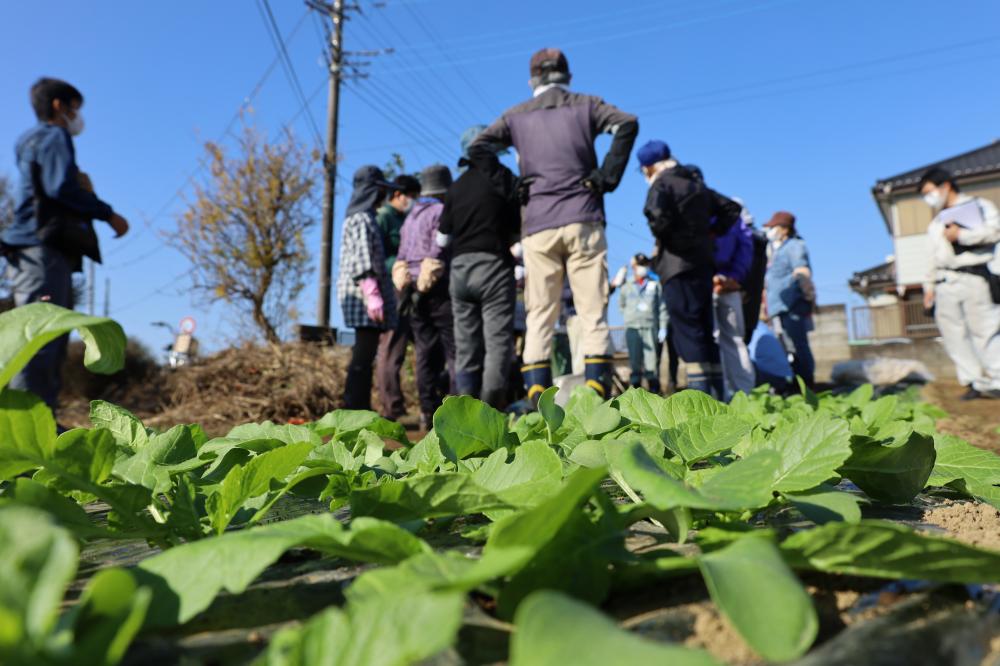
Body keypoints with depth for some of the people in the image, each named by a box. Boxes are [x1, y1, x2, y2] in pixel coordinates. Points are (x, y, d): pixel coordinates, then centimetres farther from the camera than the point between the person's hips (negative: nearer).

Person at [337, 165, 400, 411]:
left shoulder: (364, 217, 23)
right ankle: (354, 408, -10)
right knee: (363, 355, -11)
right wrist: (372, 294, -22)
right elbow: (362, 261, -16)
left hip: (362, 295, 10)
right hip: (362, 292, -10)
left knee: (365, 354, 9)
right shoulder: (361, 218, -6)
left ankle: (361, 408, 12)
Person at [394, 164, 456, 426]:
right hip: (439, 288, -8)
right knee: (454, 349, -6)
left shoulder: (410, 217, 20)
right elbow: (440, 252, -15)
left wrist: (406, 288, 18)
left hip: (414, 290, 8)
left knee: (425, 352, 6)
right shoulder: (442, 212, -4)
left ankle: (428, 411, 5)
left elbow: (401, 257, 18)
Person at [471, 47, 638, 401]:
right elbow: (627, 124, -5)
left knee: (539, 318, 4)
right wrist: (607, 177, -3)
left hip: (537, 227, 1)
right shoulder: (585, 105, 11)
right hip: (582, 221, -1)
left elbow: (478, 146, 5)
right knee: (593, 314, -1)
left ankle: (537, 402, -1)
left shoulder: (516, 115, 14)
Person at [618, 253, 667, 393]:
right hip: (632, 328, 0)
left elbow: (662, 308, 5)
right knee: (635, 362, -1)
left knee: (652, 361, -5)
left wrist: (663, 327, -1)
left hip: (651, 328, 0)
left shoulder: (655, 285, 8)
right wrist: (629, 316, 9)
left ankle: (654, 391, 1)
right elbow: (621, 304, 22)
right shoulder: (626, 287, 9)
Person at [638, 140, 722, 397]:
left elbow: (659, 219, -23)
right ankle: (716, 393, 12)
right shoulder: (697, 184, 19)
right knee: (705, 330, 10)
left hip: (678, 265, -8)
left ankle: (700, 392, -14)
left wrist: (660, 236, -4)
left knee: (686, 330, -9)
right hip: (704, 263, 8)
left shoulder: (661, 185, -6)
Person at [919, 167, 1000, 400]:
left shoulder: (979, 205, 10)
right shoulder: (936, 224, 26)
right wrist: (929, 286, 18)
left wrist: (962, 235, -13)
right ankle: (973, 381, 0)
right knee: (953, 333, -3)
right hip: (945, 283, 6)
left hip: (974, 277, -5)